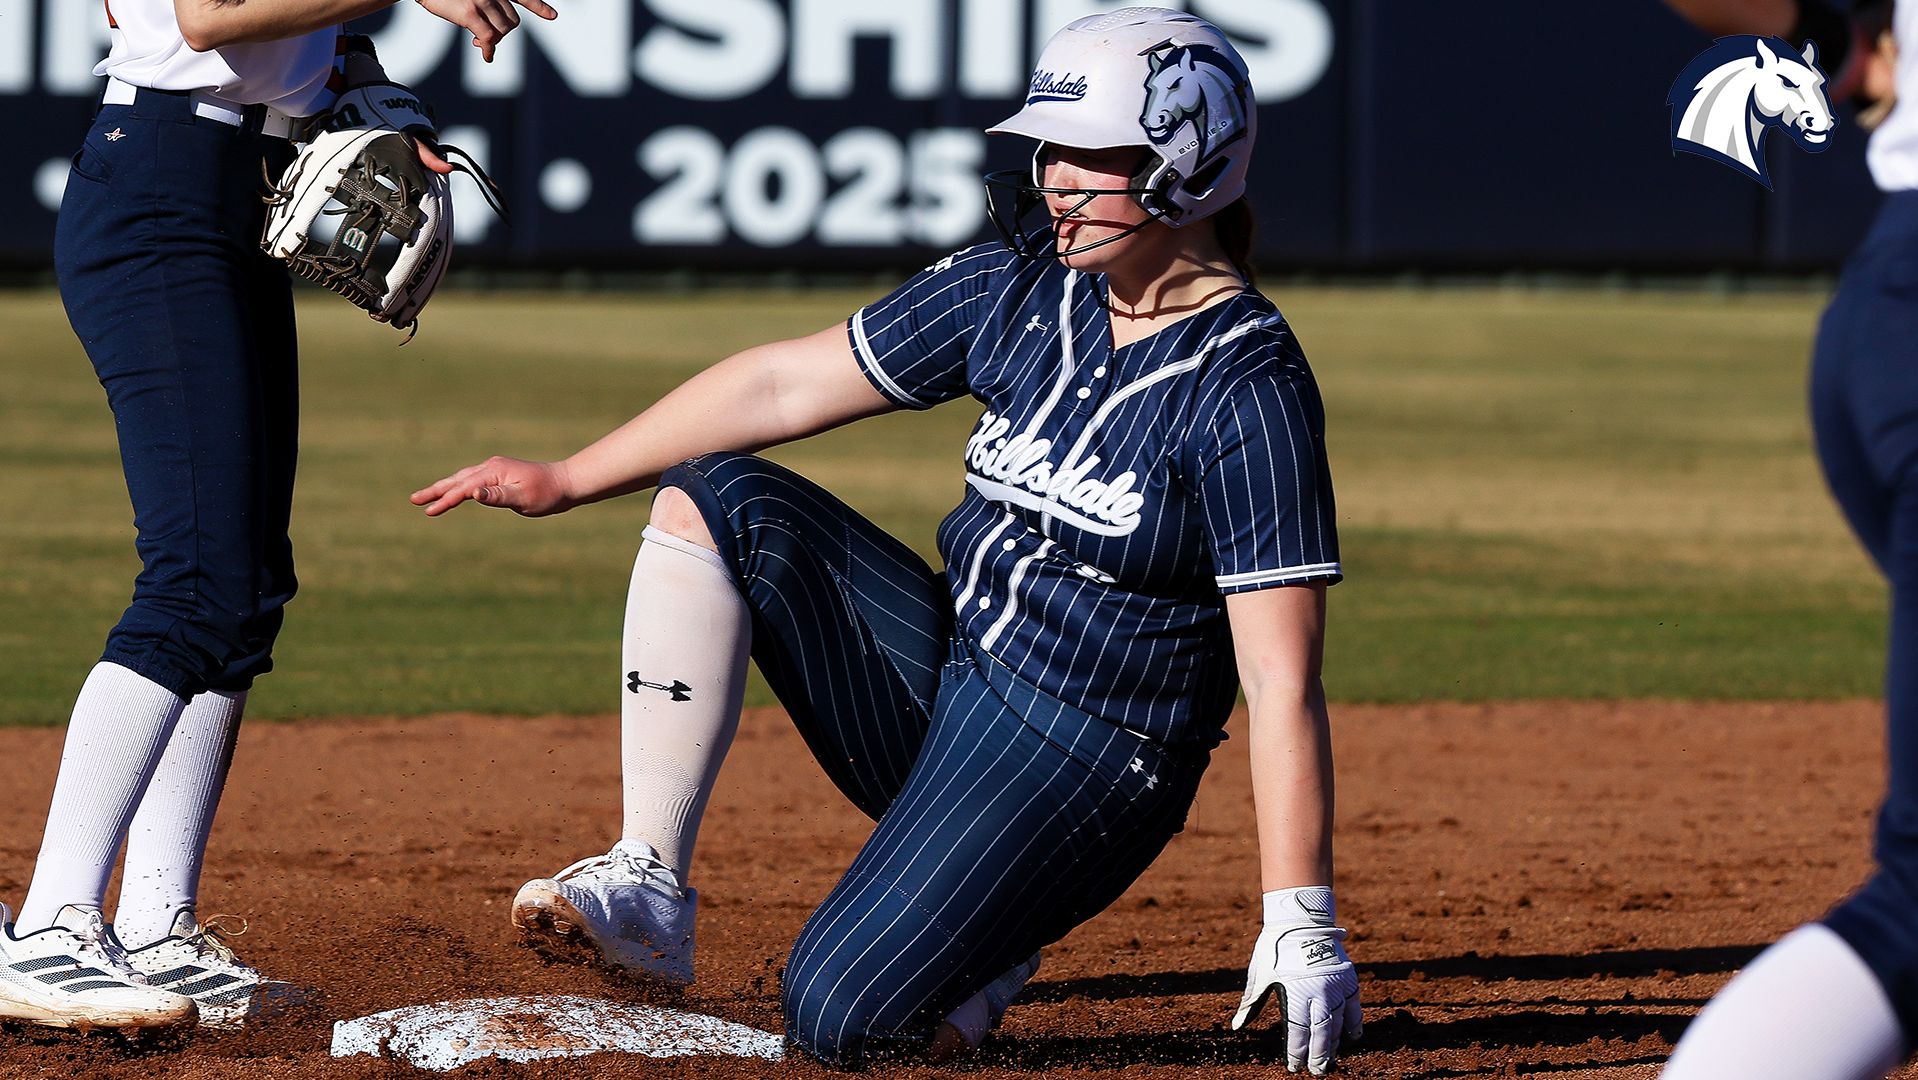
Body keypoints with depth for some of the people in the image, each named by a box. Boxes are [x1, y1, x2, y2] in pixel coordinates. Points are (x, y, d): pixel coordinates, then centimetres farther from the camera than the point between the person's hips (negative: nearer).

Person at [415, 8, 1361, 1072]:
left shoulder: (1249, 390, -19)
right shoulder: (1015, 290, 2)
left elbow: (1282, 679, -23)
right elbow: (785, 385, 9)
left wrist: (1301, 924, -28)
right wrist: (566, 481, 9)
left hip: (1084, 770, -7)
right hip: (936, 693, 7)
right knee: (714, 497, -9)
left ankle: (989, 957, 13)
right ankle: (646, 886, -8)